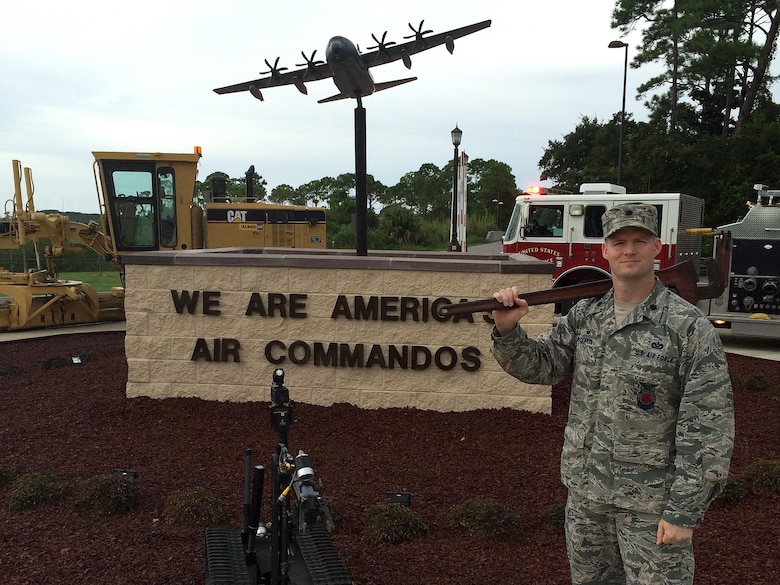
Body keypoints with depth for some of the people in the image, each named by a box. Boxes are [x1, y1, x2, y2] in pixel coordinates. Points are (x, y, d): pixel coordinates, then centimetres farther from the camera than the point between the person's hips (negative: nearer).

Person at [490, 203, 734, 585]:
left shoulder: (689, 327, -14)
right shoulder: (585, 314, 2)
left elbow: (708, 428, -15)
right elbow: (540, 364, -2)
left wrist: (685, 511, -16)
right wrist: (507, 331, -22)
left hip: (650, 503, -5)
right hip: (585, 492, 5)